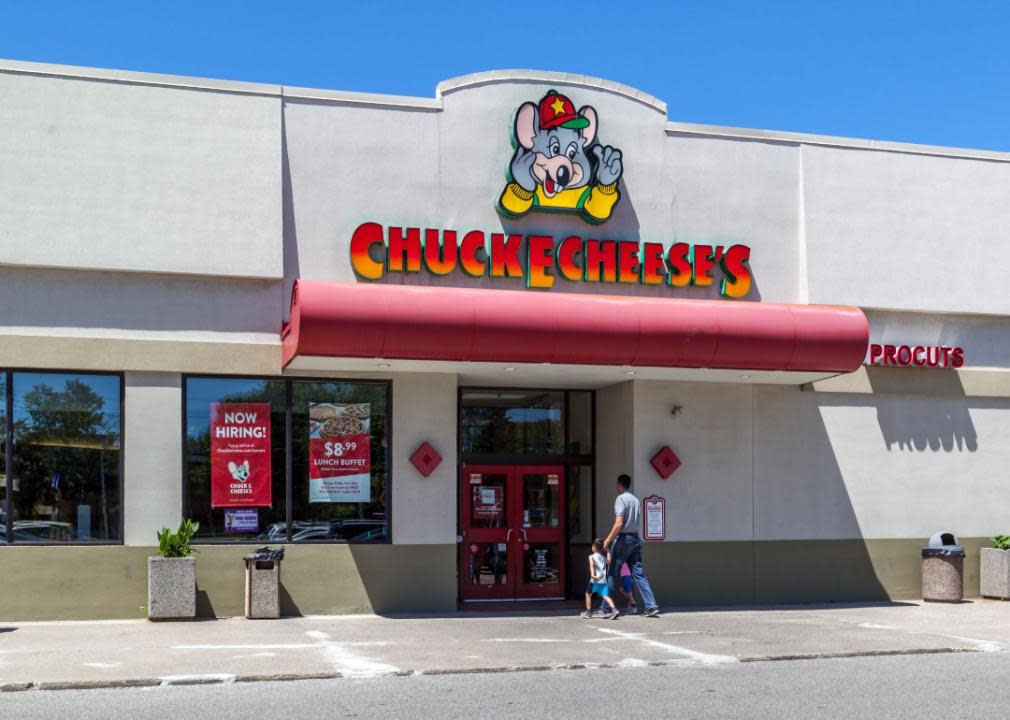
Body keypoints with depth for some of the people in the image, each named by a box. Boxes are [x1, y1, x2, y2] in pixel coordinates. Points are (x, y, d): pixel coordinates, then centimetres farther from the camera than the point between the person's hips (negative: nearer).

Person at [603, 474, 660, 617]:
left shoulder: (621, 499, -9)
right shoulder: (636, 500, 14)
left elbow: (619, 524, -18)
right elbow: (638, 523, 15)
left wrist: (608, 540, -13)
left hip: (623, 539, -7)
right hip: (636, 539, 7)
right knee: (639, 574, 5)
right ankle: (651, 606, -4)